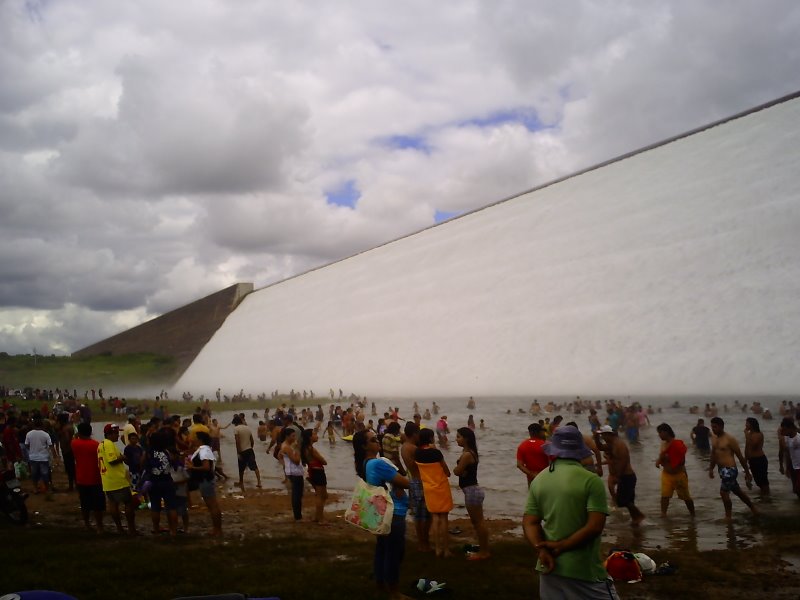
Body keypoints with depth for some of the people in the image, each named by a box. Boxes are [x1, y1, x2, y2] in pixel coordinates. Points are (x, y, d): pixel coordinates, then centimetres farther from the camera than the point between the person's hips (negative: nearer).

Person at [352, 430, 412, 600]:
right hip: (393, 515, -10)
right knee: (395, 553, -1)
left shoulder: (366, 463, 6)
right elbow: (406, 483, -21)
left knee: (383, 550, 20)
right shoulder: (377, 463, -25)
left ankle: (381, 583, 33)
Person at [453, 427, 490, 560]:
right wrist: (461, 470, -11)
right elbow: (464, 471, 9)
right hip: (472, 490, 11)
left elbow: (457, 471, -17)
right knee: (477, 521, 17)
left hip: (472, 491, -11)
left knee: (478, 522, -1)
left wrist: (457, 468, 2)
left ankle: (484, 552, 7)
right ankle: (483, 549, 26)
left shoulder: (466, 454, -21)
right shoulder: (470, 452, 11)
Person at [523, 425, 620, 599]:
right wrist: (560, 546, -13)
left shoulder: (538, 480, 6)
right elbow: (595, 527, -18)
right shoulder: (591, 480, -12)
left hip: (550, 567, 6)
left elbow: (529, 523, 1)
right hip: (584, 570, -6)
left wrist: (541, 549, -12)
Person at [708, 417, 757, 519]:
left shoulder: (729, 439, -14)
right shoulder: (715, 439, 8)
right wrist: (711, 469, 7)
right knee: (737, 491, 19)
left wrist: (747, 472, -6)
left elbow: (740, 456, -10)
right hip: (722, 470, 8)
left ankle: (728, 516, 1)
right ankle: (753, 508, 36)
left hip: (730, 470, -8)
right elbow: (713, 455, 17)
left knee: (723, 492, -12)